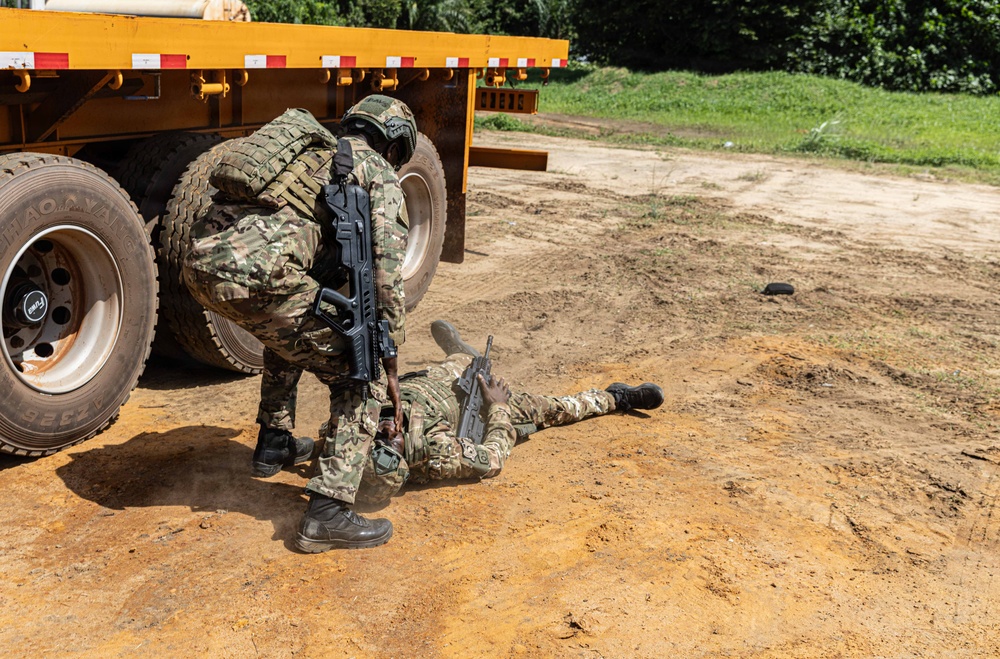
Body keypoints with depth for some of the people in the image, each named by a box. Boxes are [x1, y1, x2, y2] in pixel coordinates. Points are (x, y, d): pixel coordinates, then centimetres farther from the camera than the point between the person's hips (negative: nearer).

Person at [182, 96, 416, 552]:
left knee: (292, 331, 37)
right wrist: (388, 364, 12)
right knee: (362, 377, 5)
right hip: (258, 273, -8)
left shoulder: (311, 152, 35)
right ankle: (328, 513, -2)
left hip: (200, 260, 8)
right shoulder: (380, 175, 14)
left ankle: (274, 443, 41)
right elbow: (386, 276, 4)